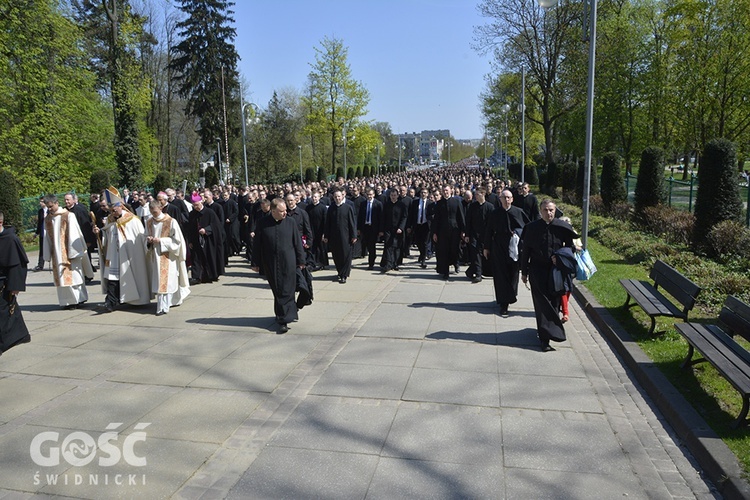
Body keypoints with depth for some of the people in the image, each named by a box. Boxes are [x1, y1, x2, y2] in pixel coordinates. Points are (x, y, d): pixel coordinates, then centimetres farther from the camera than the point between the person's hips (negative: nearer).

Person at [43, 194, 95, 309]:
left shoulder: (68, 216, -7)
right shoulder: (47, 219, 8)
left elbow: (74, 235, -9)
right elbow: (47, 238, 11)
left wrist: (73, 252, -12)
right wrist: (48, 255, 7)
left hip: (68, 251, -5)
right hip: (57, 253, 5)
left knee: (72, 276, -1)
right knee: (62, 277, 6)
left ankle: (78, 299, 9)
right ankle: (68, 301, 11)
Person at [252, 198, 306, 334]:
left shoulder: (290, 223, -1)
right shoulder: (263, 223, -2)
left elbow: (298, 243, 3)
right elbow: (256, 244, 3)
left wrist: (301, 261, 3)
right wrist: (256, 263, 4)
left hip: (288, 264, -1)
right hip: (270, 265, 1)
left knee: (286, 292, -1)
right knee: (277, 291, 9)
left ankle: (283, 320, 5)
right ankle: (287, 314, 25)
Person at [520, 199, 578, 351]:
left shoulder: (562, 227, -4)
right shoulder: (532, 227, -4)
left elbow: (570, 247, 7)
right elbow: (525, 251, 1)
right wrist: (524, 272, 2)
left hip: (556, 270, 1)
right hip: (537, 270, -1)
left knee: (554, 302, 9)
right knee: (542, 303, -3)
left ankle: (544, 331, 29)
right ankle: (545, 337, -2)